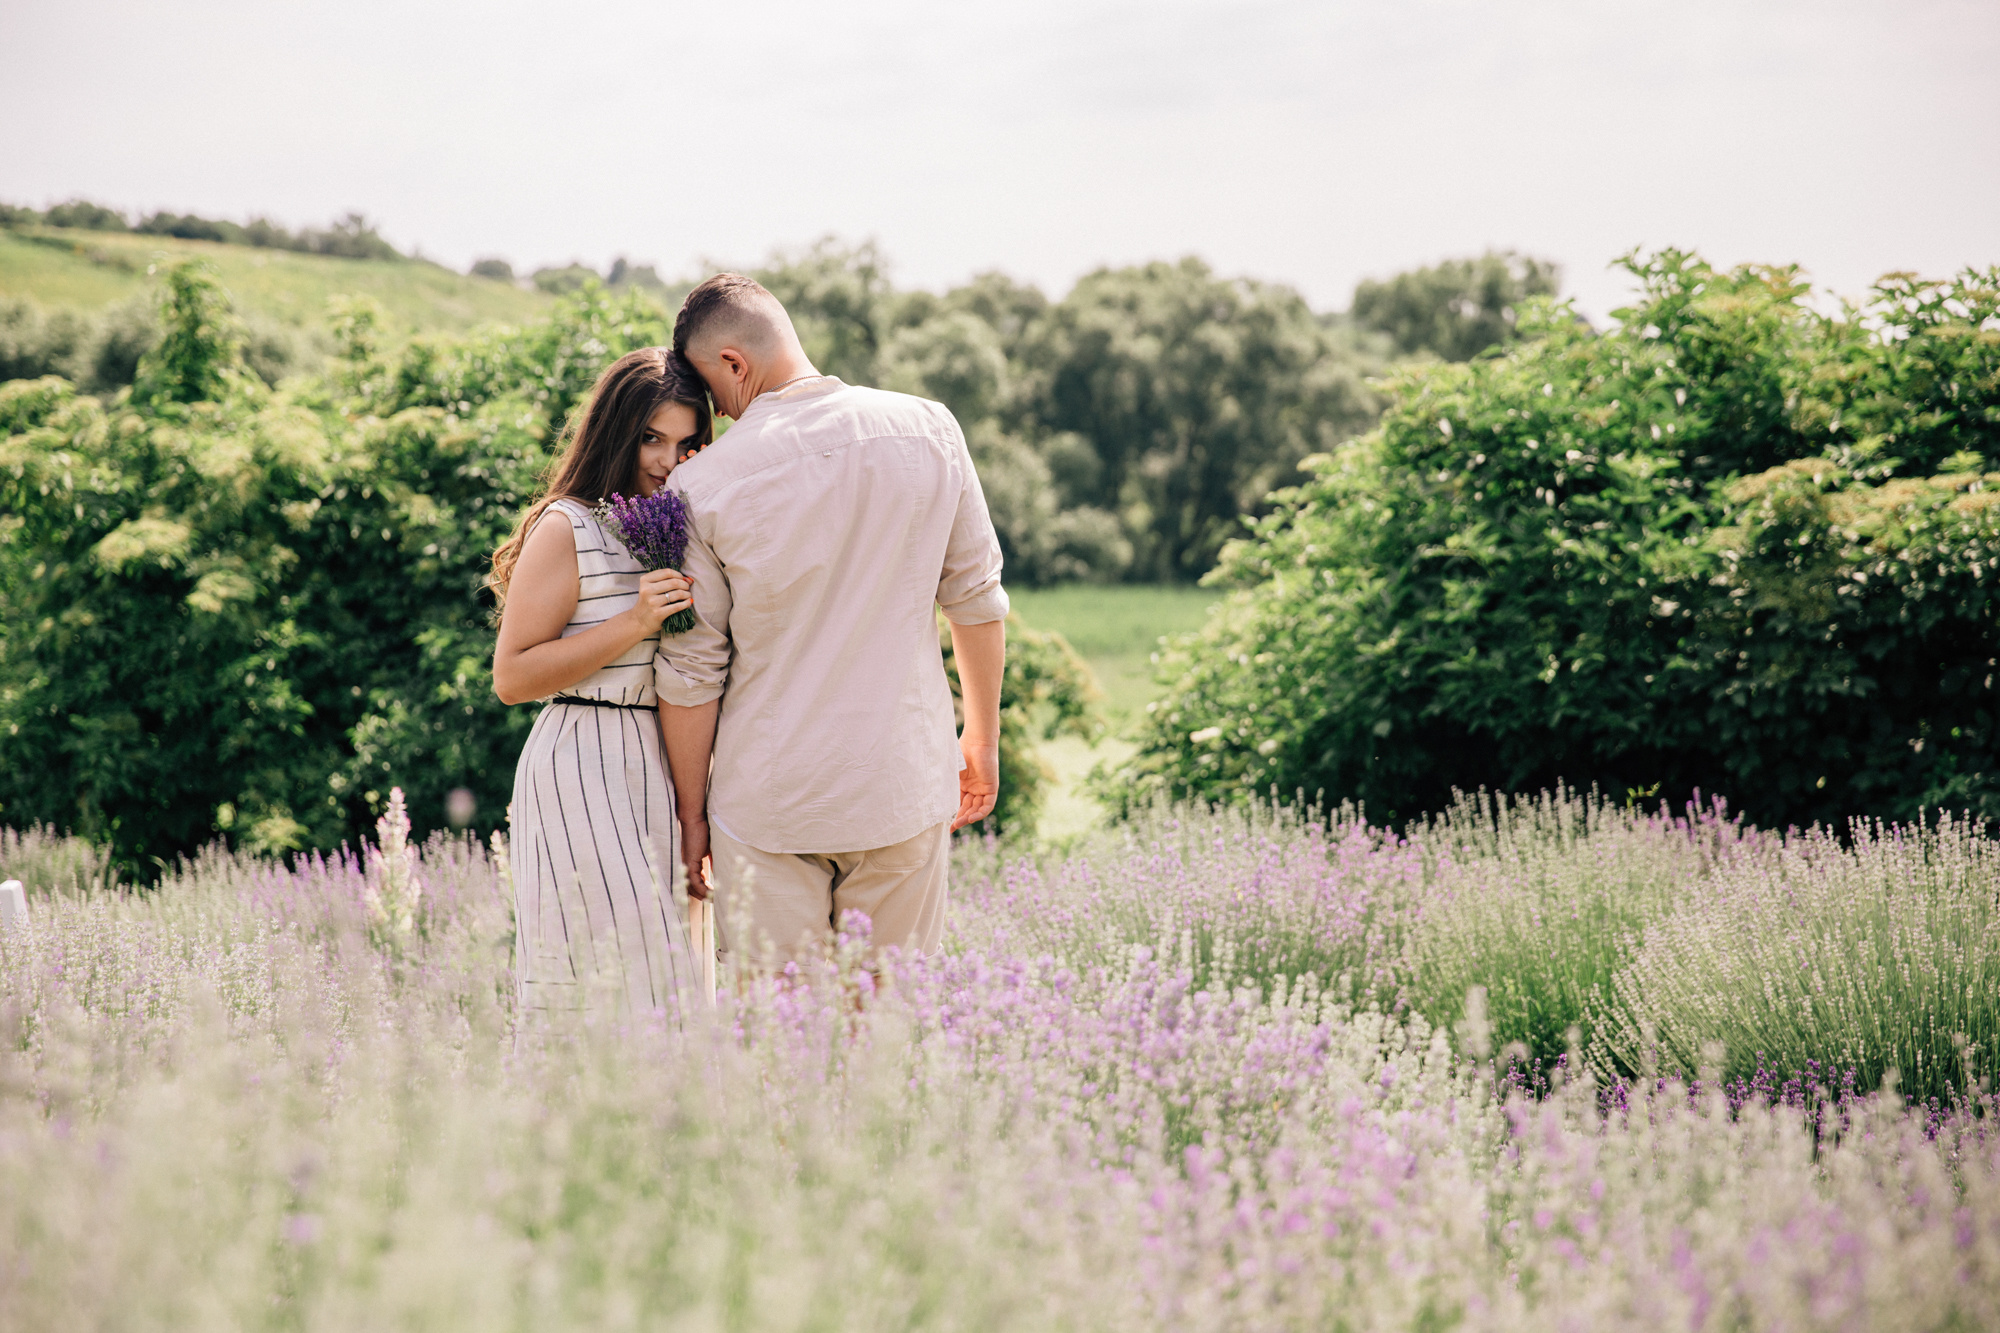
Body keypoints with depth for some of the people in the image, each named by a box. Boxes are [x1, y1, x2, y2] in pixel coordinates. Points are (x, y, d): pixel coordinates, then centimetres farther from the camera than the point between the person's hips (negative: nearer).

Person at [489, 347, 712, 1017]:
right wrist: (634, 623, -17)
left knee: (667, 975, 7)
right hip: (586, 773, -7)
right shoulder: (566, 529, -7)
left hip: (667, 771, 7)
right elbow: (512, 677, -11)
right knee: (622, 975, -13)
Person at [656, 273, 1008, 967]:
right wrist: (982, 739, 18)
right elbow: (977, 598, 6)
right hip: (906, 790, 2)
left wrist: (691, 813, 7)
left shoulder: (701, 486, -9)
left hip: (767, 806, -2)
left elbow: (691, 671, -4)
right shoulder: (928, 430, -2)